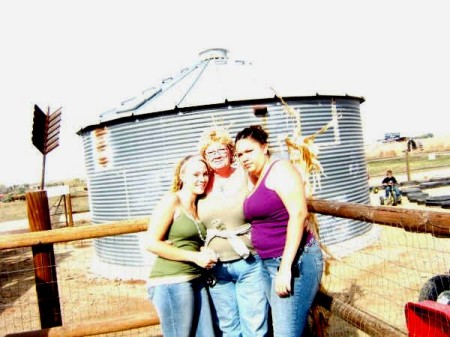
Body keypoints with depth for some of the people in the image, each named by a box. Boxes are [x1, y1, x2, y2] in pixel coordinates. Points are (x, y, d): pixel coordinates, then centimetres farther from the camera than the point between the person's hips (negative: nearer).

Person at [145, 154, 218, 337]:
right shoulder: (171, 201, -6)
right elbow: (152, 243, -14)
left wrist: (205, 254, 1)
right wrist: (195, 256, -14)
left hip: (196, 281, 8)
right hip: (171, 283, -7)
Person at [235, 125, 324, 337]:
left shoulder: (279, 169, -9)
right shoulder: (257, 180, 15)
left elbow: (298, 214, -19)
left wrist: (286, 268, -21)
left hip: (294, 262, -8)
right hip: (268, 264, 8)